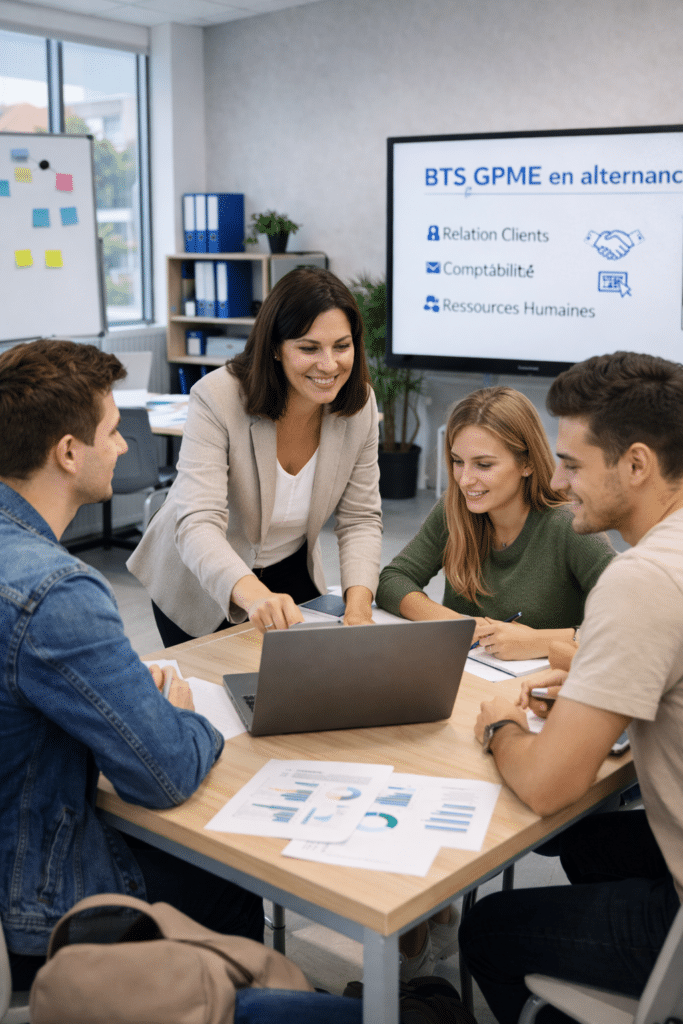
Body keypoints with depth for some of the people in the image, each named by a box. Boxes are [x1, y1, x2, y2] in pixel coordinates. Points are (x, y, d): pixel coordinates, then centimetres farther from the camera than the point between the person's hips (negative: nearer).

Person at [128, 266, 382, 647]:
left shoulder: (359, 403, -16)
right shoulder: (218, 398, -30)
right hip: (201, 583, -3)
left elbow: (361, 518, -10)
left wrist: (359, 605, -28)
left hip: (290, 574, 4)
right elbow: (197, 525, -39)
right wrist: (253, 594, -59)